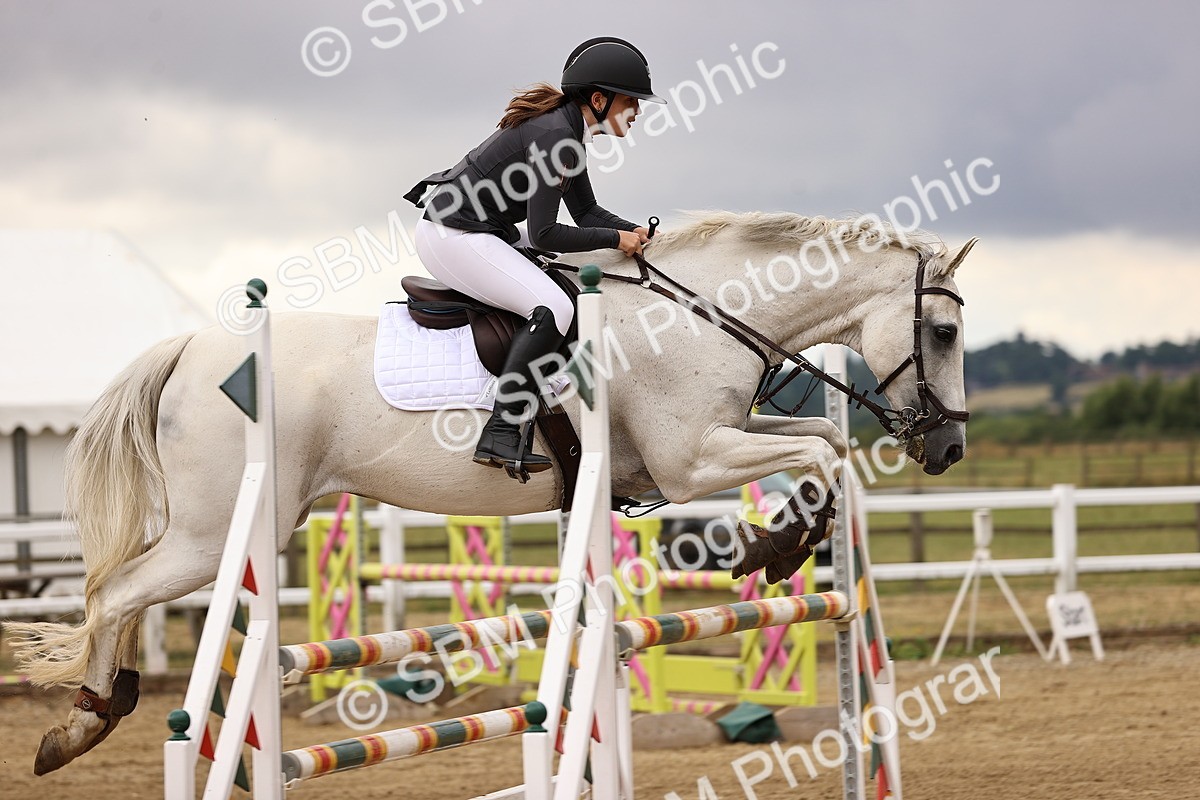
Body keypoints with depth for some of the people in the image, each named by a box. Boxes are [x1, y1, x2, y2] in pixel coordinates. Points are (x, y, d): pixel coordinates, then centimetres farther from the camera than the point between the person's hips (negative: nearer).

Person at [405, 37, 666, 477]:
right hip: (454, 236, -11)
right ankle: (500, 433, -27)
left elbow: (586, 211, 18)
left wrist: (634, 231, 2)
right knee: (553, 307, -24)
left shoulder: (568, 129, 10)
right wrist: (616, 239, -12)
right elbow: (545, 235, -21)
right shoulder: (553, 136, -20)